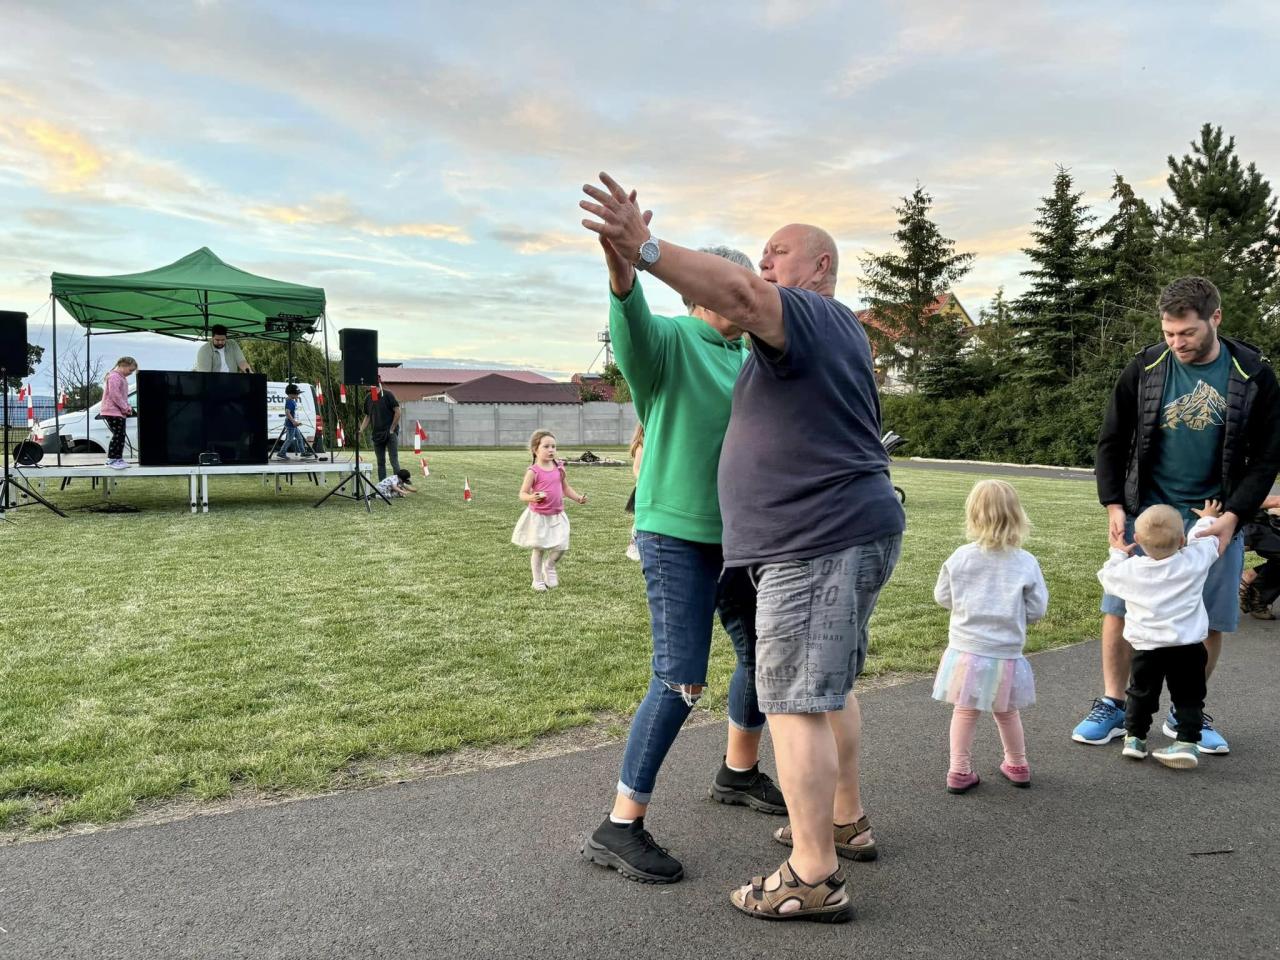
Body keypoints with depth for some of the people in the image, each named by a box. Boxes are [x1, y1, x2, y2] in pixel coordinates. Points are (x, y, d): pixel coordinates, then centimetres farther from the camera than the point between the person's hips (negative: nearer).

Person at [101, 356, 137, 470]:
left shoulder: (122, 378, 19)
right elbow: (115, 395, -21)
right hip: (112, 411, -10)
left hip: (120, 412, 10)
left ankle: (118, 458, 16)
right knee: (117, 435, -12)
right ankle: (111, 460, -9)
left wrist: (127, 408, 8)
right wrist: (126, 408, -16)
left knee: (120, 436, 11)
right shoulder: (114, 377, -13)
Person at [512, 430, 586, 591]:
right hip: (538, 516, -4)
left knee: (561, 546, 0)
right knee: (538, 548, 7)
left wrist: (578, 498, -3)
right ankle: (538, 580, 23)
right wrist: (532, 498, -36)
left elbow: (566, 488, 12)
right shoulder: (533, 471, -14)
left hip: (557, 515, 4)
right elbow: (522, 493, -14)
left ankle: (549, 566, 31)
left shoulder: (559, 468, 1)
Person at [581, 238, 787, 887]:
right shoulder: (667, 340, -11)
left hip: (736, 535, 8)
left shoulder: (750, 354, 12)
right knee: (681, 682, -11)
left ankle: (738, 774, 41)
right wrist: (621, 265, -54)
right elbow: (632, 321, -34)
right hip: (677, 535, -8)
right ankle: (619, 828, 0)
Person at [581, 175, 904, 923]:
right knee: (830, 689, 21)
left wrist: (644, 250, -40)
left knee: (796, 703, -6)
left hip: (819, 543, -11)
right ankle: (847, 822, 35)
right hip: (852, 534, 11)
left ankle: (813, 878, 1)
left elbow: (739, 294, -31)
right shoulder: (843, 330, 22)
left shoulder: (808, 316, -10)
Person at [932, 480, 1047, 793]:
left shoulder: (960, 557, -9)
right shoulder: (1026, 563, -11)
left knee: (964, 712, 12)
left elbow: (942, 596, 2)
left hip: (965, 649, 0)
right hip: (1005, 654, 0)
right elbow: (1037, 609, -5)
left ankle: (960, 771, 16)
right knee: (1007, 713, 20)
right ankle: (1017, 766, 37)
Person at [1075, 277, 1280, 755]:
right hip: (1143, 514, 0)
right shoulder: (1144, 368, -3)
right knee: (1119, 612, 0)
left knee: (1209, 624, 5)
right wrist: (1113, 506, -7)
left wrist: (1232, 516, -13)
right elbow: (1111, 443, 3)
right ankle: (1112, 707, 15)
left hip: (1215, 520, 0)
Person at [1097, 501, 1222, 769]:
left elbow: (1107, 577, 11)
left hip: (1146, 648, 0)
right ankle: (1188, 742, 2)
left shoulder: (1130, 569, -9)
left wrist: (1118, 554, 24)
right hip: (1188, 646, 0)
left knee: (1140, 694, 17)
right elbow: (1206, 539, 13)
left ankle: (1134, 737, 21)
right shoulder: (1194, 561, -8)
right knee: (1188, 697, 10)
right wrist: (1208, 519, 32)